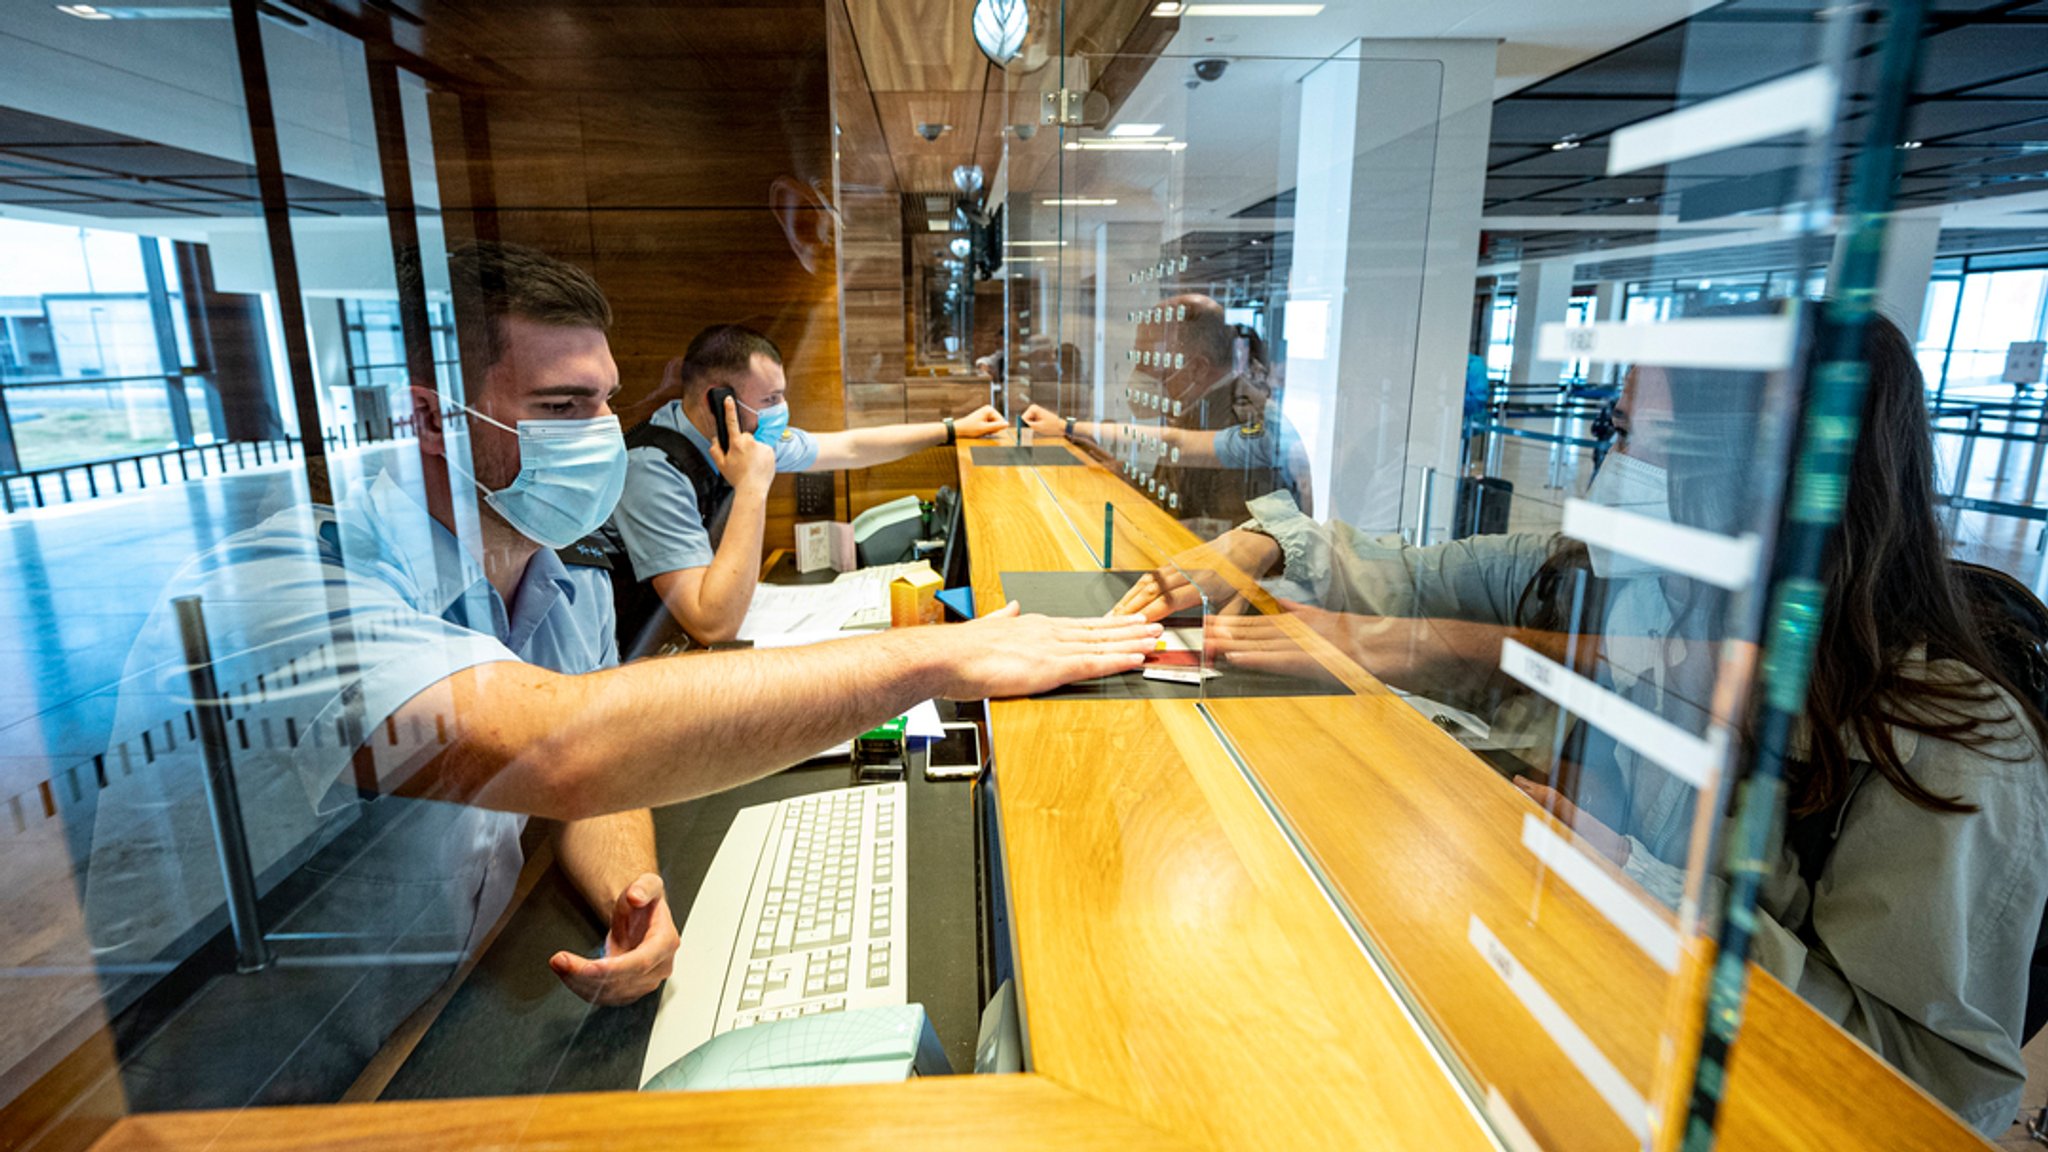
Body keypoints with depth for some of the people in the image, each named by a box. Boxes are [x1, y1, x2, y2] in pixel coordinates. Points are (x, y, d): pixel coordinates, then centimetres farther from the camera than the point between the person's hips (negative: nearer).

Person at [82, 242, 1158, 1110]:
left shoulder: (562, 580, -2)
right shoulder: (281, 586, -27)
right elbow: (558, 744, -44)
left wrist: (632, 892, -17)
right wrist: (937, 656, -42)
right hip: (244, 1104, -6)